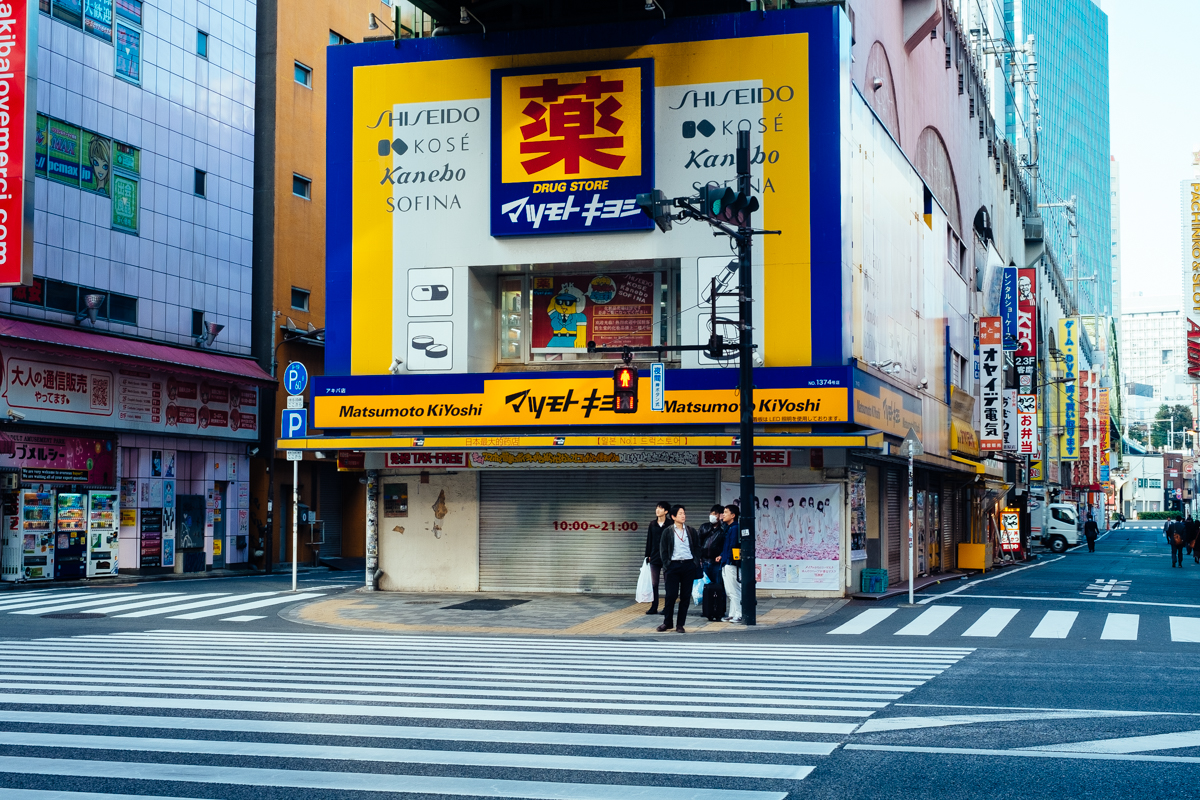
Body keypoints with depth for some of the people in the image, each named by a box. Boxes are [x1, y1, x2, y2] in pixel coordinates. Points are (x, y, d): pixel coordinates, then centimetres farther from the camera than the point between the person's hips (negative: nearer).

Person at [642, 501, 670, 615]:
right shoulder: (652, 525, 8)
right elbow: (649, 541, 11)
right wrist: (648, 556, 8)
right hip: (654, 558, 4)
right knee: (654, 584, 4)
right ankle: (654, 607, 8)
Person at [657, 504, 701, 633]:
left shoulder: (691, 531, 9)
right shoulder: (667, 532, 4)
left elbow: (697, 547, 11)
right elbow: (663, 550, 4)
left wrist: (696, 563, 0)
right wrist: (666, 566, -5)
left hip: (688, 565, 2)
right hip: (673, 565, -2)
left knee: (685, 596, 2)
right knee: (671, 595, -5)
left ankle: (680, 624, 8)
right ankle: (667, 622, 9)